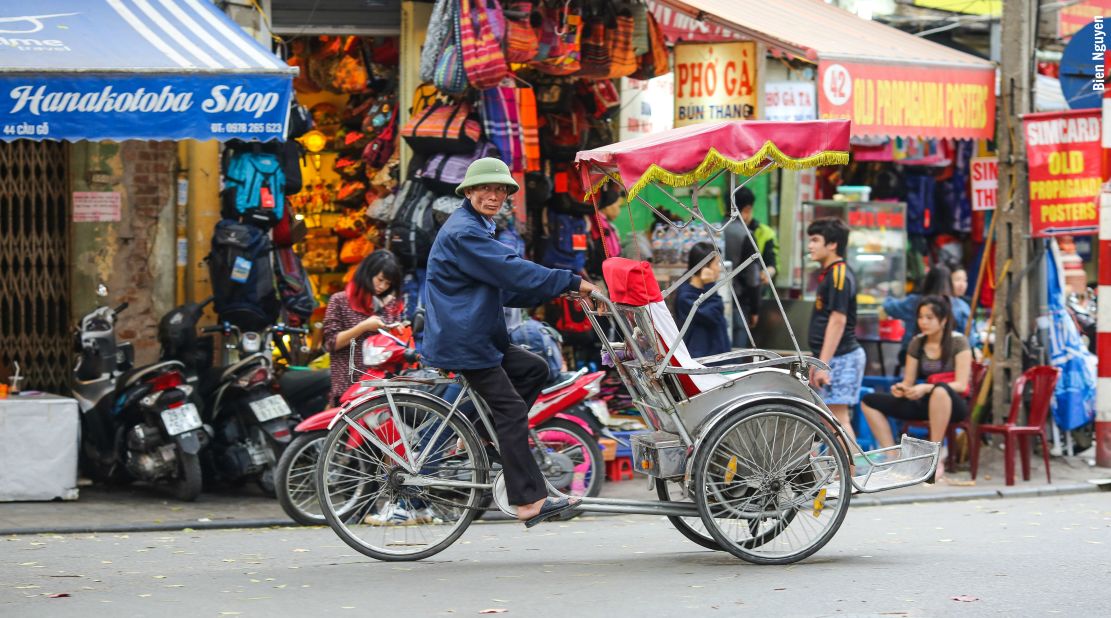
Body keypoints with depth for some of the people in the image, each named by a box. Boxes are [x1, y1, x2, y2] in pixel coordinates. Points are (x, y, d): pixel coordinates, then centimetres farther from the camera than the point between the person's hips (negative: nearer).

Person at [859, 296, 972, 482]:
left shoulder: (958, 342, -6)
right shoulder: (916, 343, 9)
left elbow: (961, 384, -13)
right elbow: (908, 382, 9)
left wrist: (926, 388, -27)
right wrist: (901, 388, -16)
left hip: (954, 404, -6)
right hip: (926, 403, 6)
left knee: (940, 389, -43)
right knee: (870, 402, -7)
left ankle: (936, 457, -35)